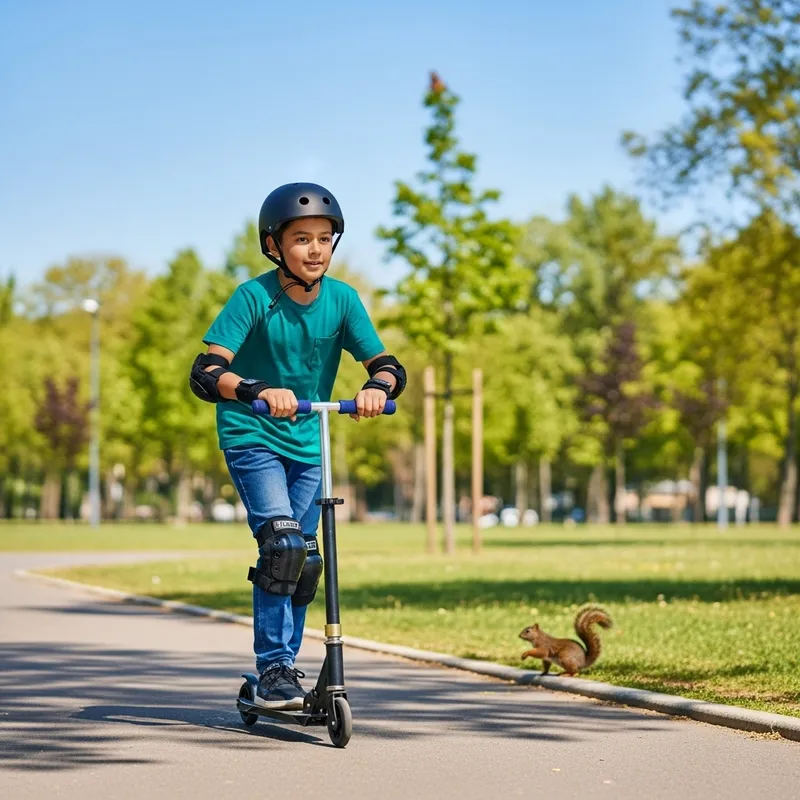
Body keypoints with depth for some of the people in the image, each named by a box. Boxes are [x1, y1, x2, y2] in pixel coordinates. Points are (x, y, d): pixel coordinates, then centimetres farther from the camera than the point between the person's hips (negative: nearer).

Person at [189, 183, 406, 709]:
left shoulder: (342, 299, -7)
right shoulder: (254, 298, -18)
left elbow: (389, 366, -10)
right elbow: (205, 375, -26)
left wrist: (378, 386, -33)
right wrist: (261, 390, -44)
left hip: (309, 441, 5)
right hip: (251, 436, -4)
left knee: (304, 558, 8)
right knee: (281, 542, -20)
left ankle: (287, 667, 24)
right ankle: (272, 671, -11)